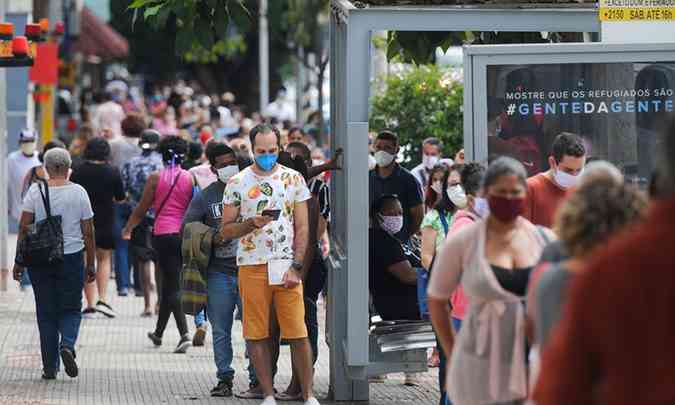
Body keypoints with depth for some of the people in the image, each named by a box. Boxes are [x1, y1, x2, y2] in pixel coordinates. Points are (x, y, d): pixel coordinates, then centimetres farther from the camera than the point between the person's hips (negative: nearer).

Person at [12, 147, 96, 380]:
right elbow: (88, 232, -1)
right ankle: (67, 345, -16)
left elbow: (24, 228, -6)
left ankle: (50, 366, 8)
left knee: (46, 314, 9)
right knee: (71, 309, 11)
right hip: (72, 258, 0)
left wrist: (19, 261, 1)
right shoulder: (79, 193, -3)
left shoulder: (35, 191, -4)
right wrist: (91, 265, 7)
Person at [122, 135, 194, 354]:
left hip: (163, 234, -3)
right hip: (184, 234, 3)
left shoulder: (156, 178, -4)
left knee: (172, 286, -4)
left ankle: (184, 334, -19)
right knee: (169, 284, 17)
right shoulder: (189, 178, 1)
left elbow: (141, 209, 2)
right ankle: (159, 332, 29)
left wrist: (127, 229, 17)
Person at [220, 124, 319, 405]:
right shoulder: (237, 183, 5)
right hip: (251, 266, 1)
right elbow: (226, 231, 6)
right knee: (256, 334, 1)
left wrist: (296, 267, -6)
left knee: (298, 333, -5)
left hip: (286, 266, -1)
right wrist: (251, 223, -14)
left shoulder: (293, 179, 6)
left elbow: (302, 228, 4)